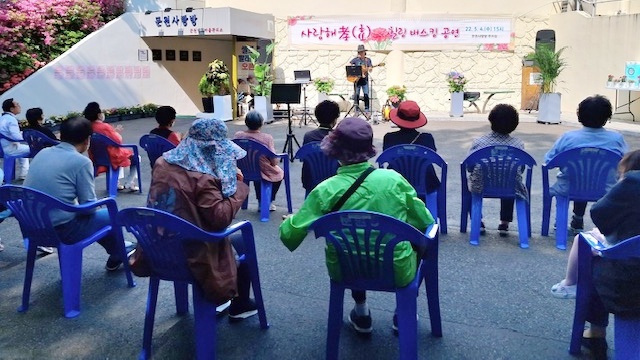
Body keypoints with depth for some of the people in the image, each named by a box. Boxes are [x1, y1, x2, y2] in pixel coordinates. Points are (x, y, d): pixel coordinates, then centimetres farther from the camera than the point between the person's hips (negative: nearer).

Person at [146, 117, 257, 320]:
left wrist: (223, 179, 9)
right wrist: (238, 187, -14)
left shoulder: (162, 163, 0)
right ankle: (240, 305, 27)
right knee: (245, 242, 15)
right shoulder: (202, 178, -24)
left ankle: (219, 298, 37)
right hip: (190, 254, -8)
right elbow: (221, 218, -26)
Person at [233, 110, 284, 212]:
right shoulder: (267, 138, -23)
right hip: (266, 173, -3)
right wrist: (278, 157, 4)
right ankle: (270, 202, 31)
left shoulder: (238, 135, -15)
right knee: (280, 172, 30)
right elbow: (274, 162, -20)